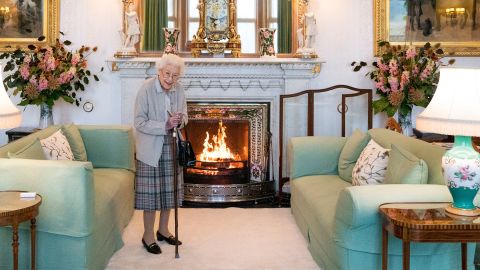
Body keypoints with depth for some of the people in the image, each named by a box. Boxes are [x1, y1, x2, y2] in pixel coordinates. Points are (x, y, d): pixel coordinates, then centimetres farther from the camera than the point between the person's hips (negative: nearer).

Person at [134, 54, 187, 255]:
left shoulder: (178, 90, 0)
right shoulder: (146, 89, -15)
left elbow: (184, 116, 11)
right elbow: (139, 122, -16)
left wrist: (180, 120, -13)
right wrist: (165, 126, -26)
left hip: (171, 147, 5)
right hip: (151, 148, -5)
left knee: (169, 189, 13)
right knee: (151, 191, 0)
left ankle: (163, 229, 29)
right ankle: (148, 235, 14)